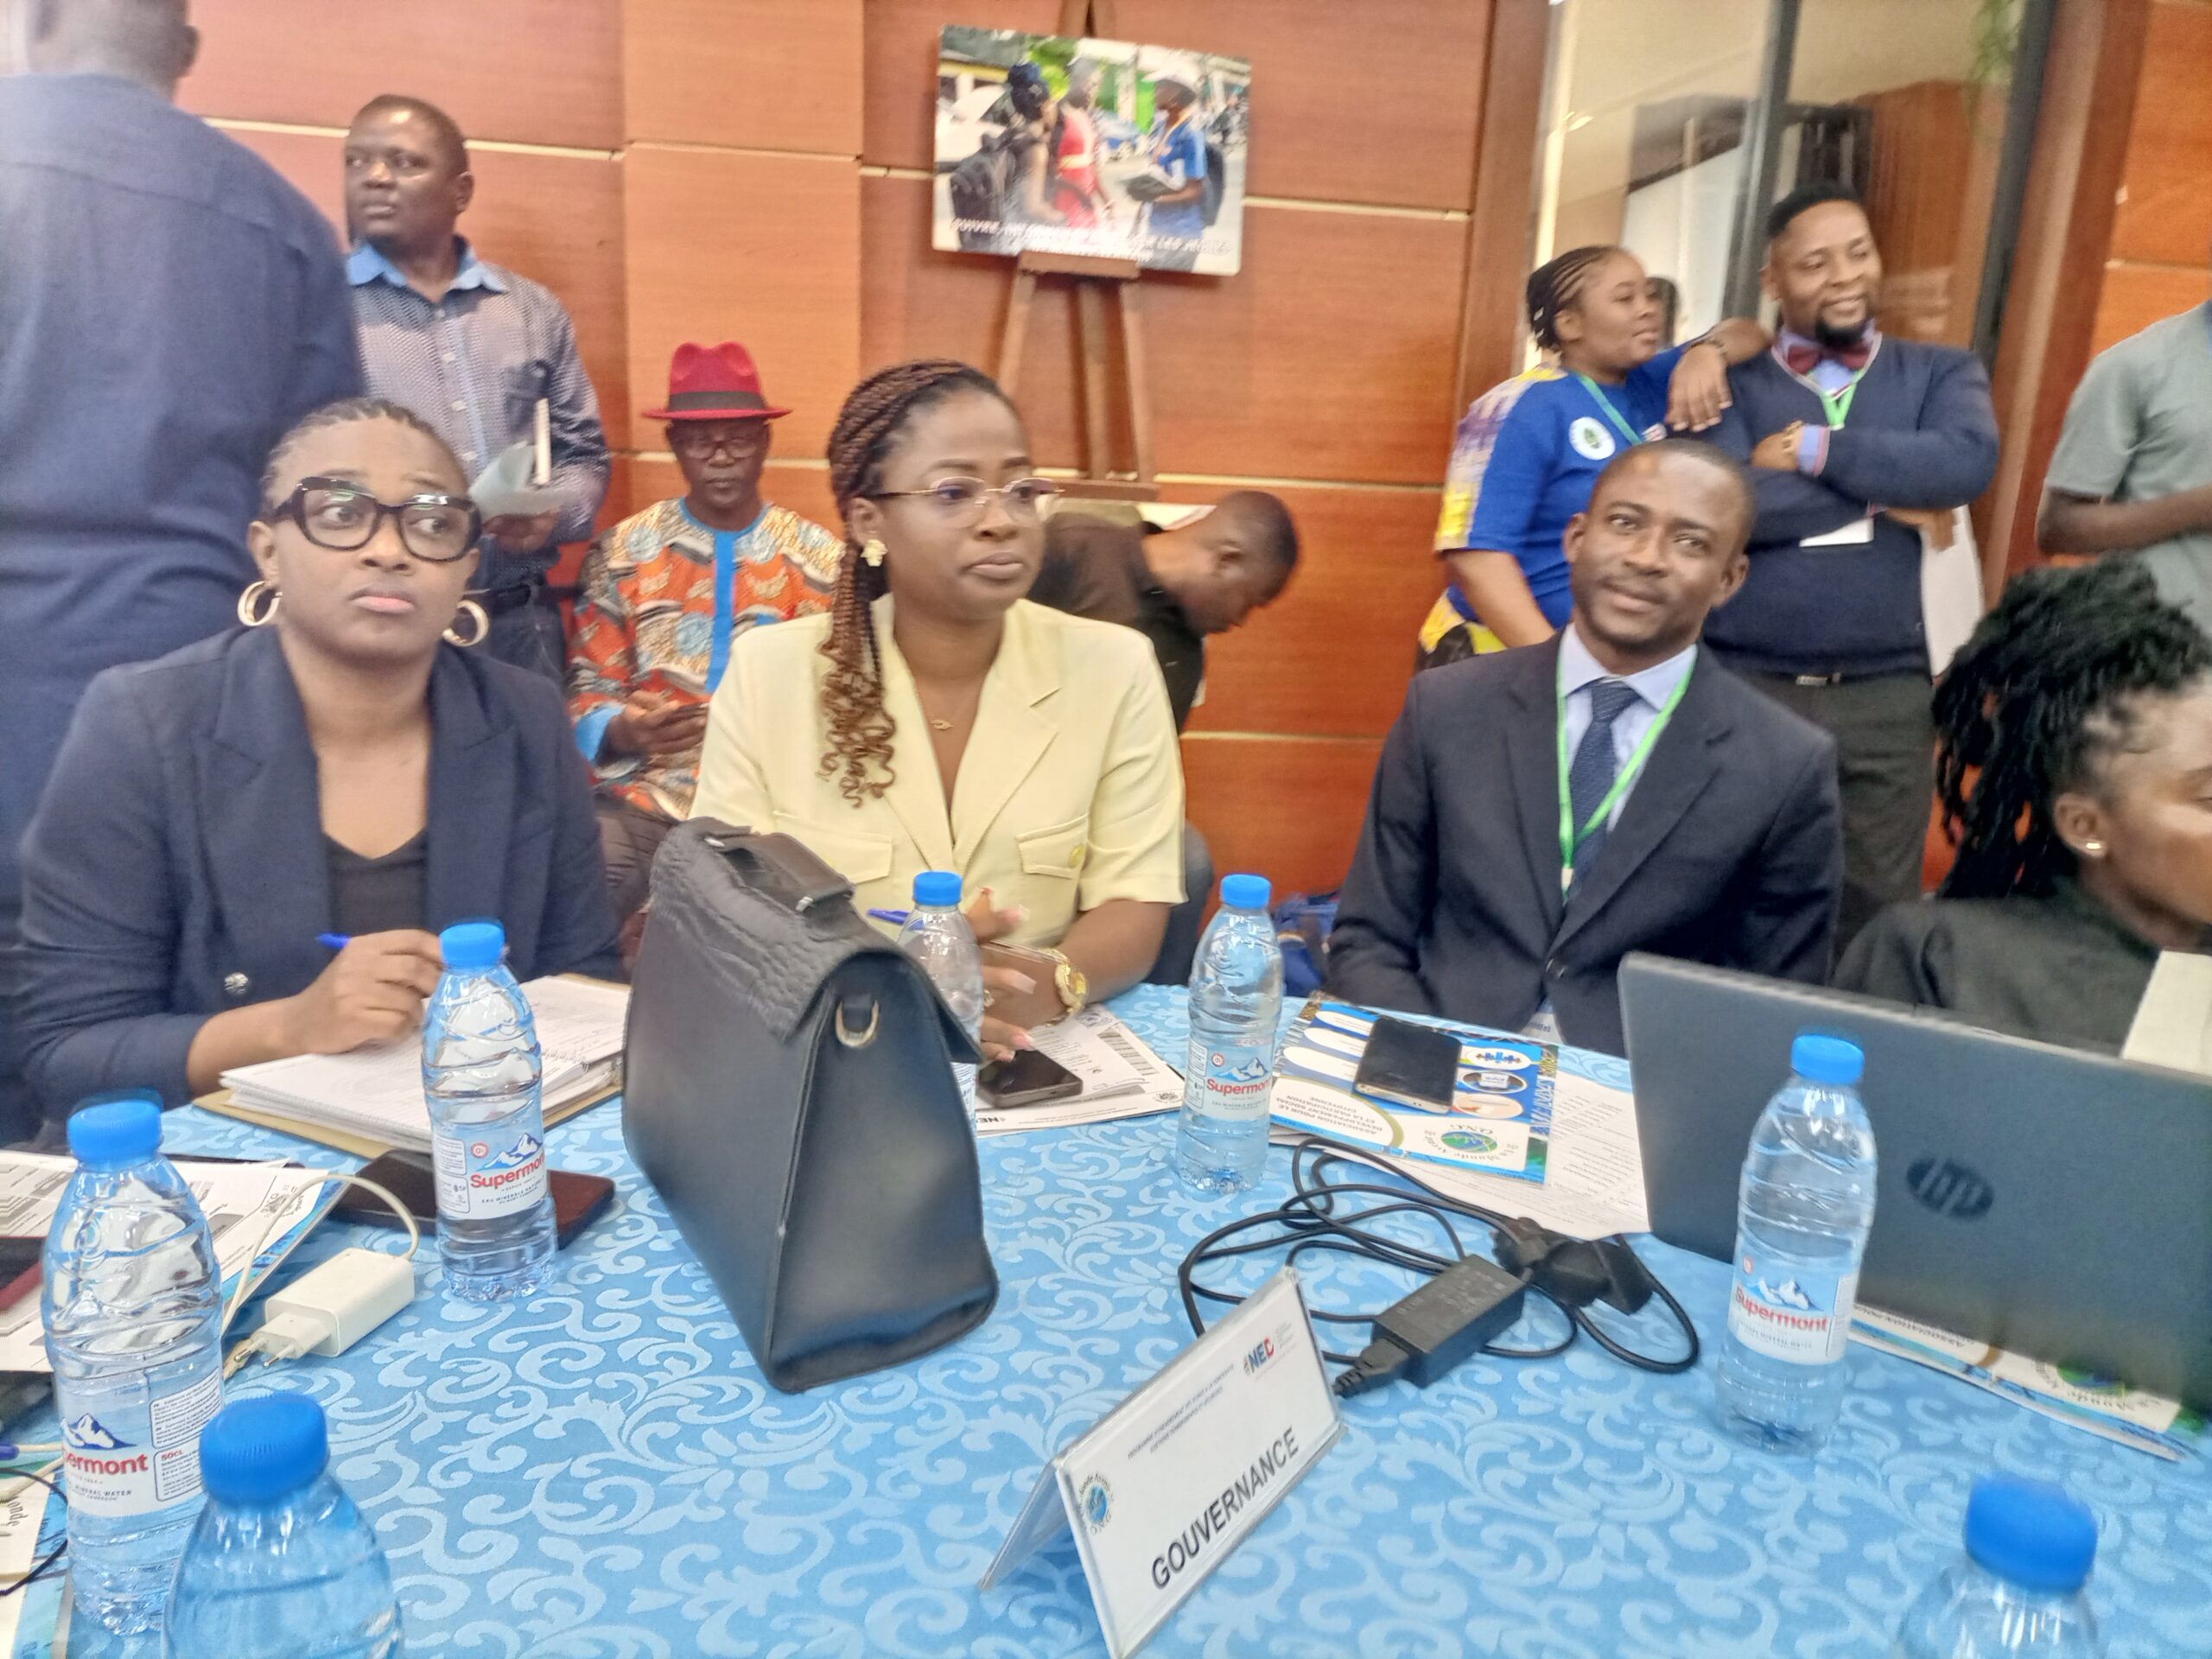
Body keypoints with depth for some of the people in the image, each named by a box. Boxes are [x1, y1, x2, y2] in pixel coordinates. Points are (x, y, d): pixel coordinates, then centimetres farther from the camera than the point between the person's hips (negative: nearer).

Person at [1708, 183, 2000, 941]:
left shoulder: (1942, 371, 12)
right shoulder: (1729, 380, 5)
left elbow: (1967, 462, -10)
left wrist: (1814, 450, -8)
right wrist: (1883, 499, -7)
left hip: (1886, 696, 2)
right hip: (1741, 685, -2)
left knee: (1875, 916, 9)